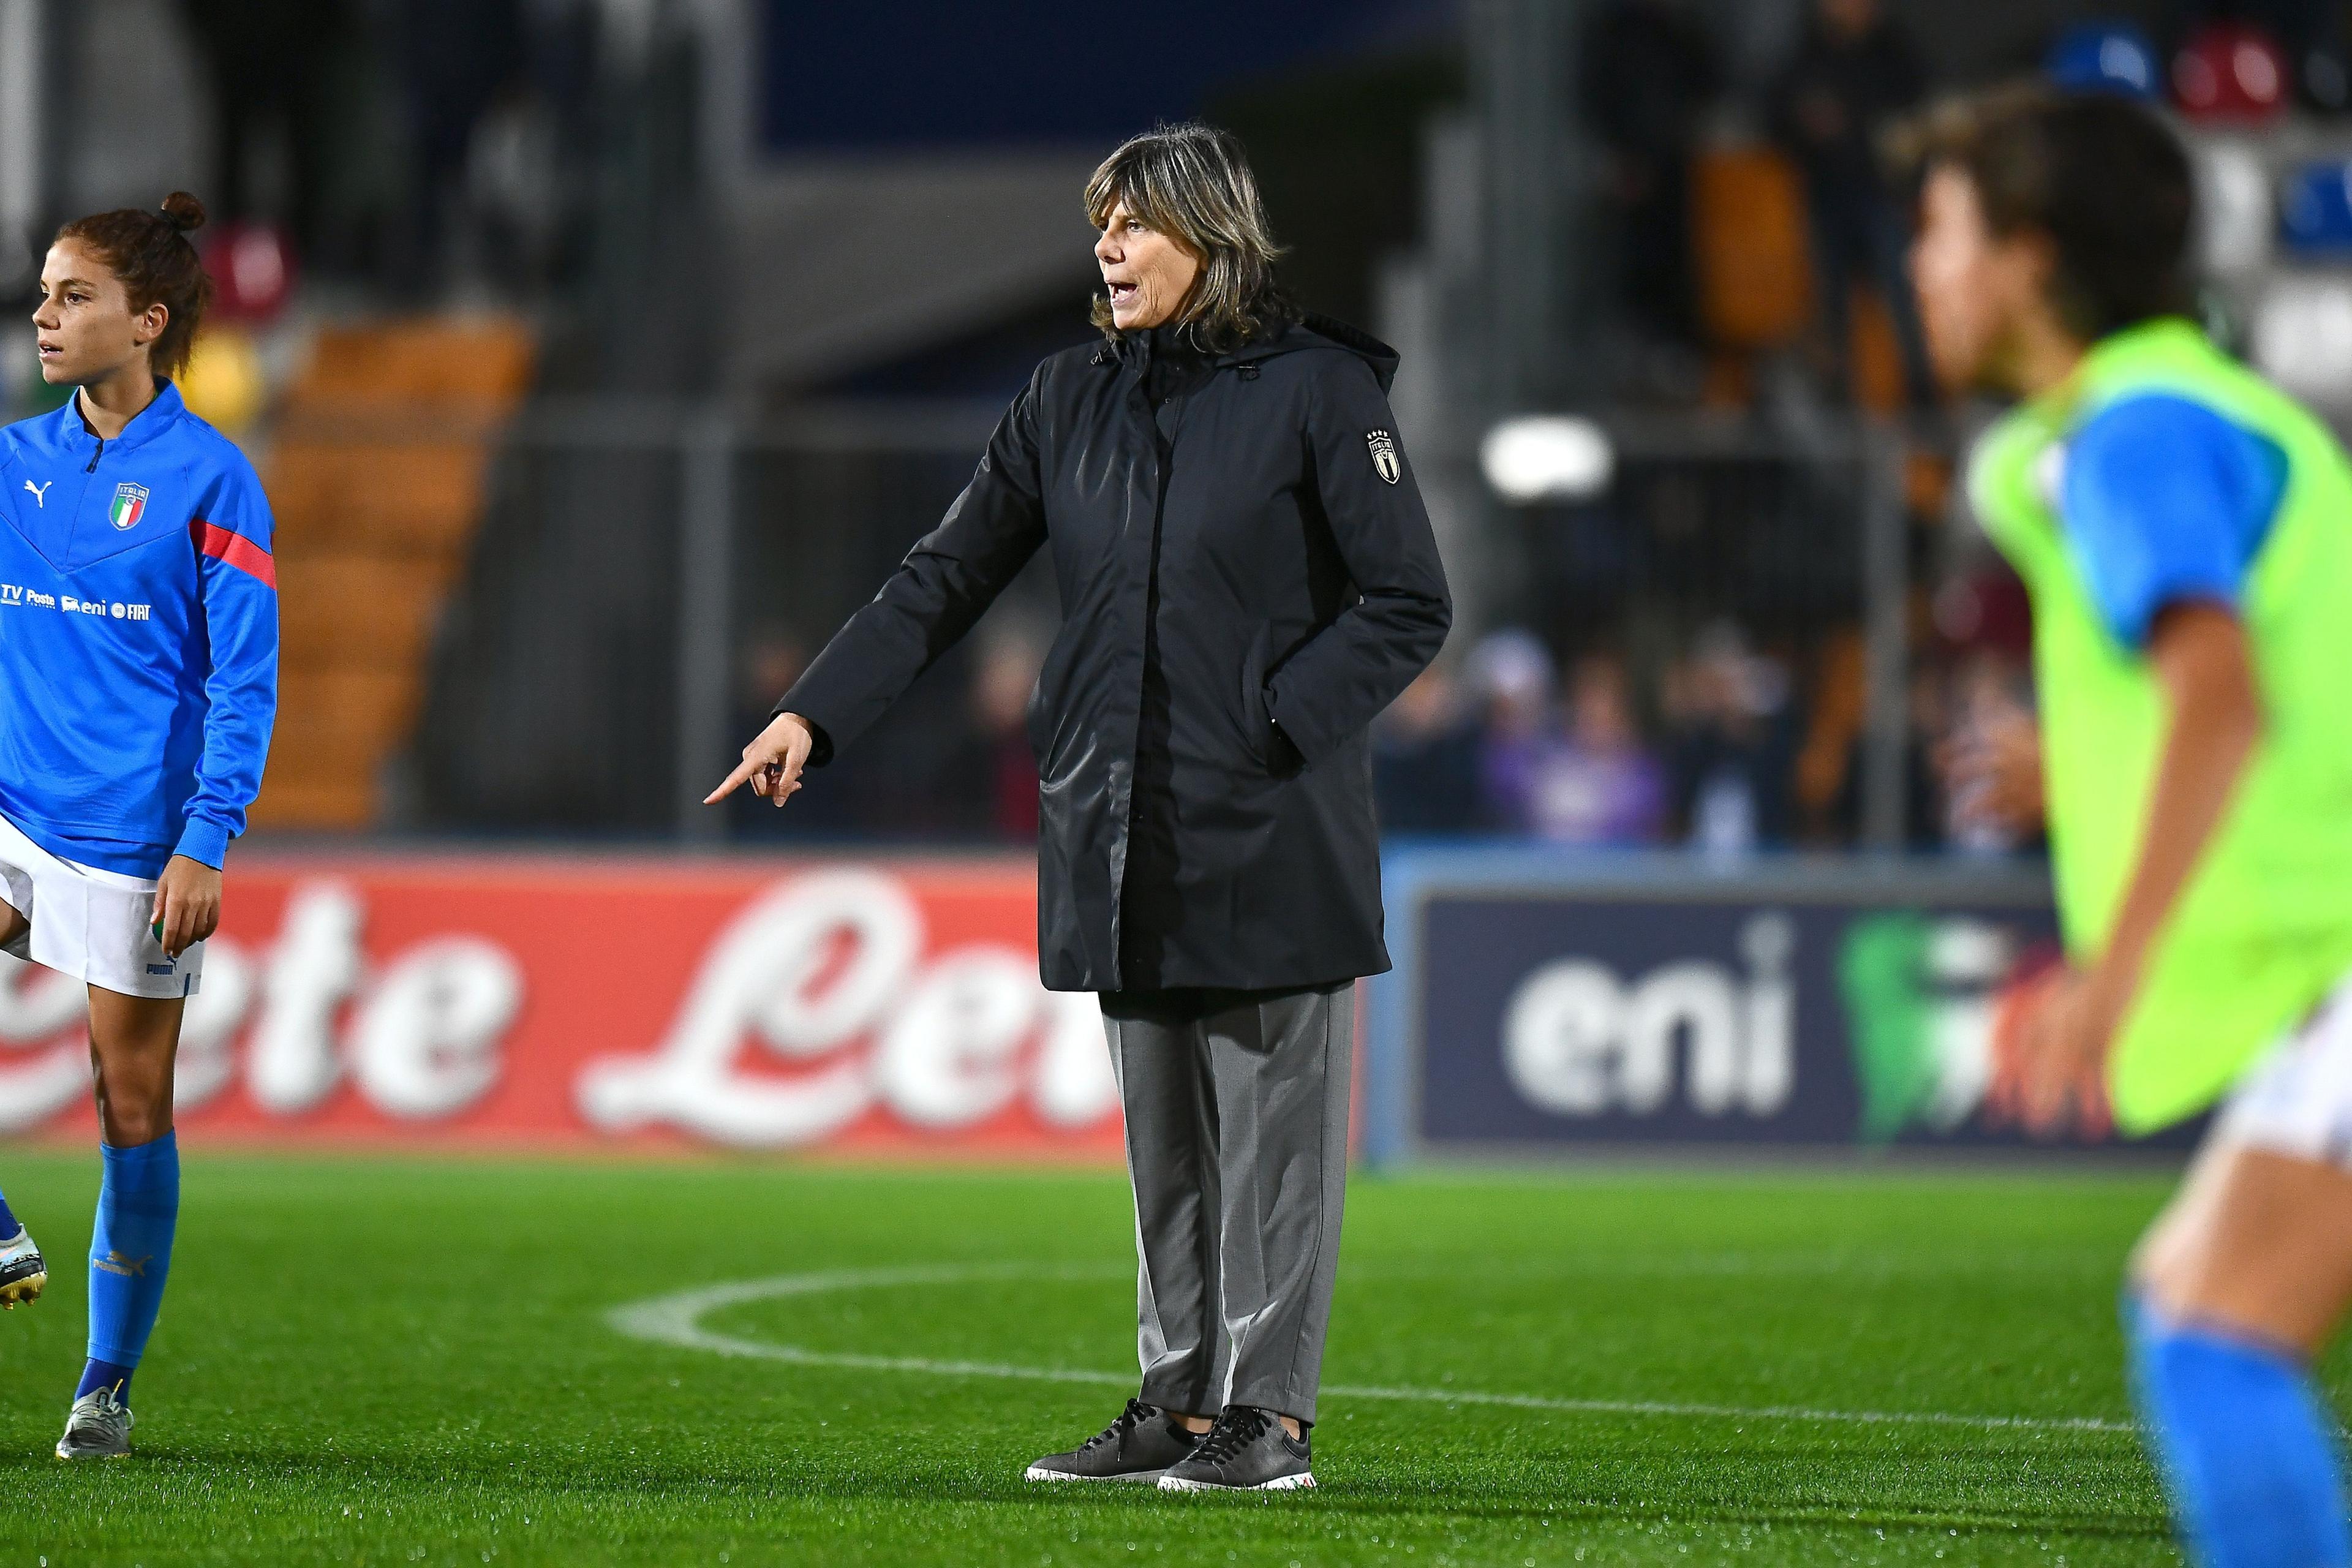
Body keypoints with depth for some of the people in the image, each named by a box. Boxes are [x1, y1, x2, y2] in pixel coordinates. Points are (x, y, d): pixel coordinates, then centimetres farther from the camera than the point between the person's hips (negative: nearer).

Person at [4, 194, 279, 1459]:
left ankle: (109, 1382, 12)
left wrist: (206, 844, -14)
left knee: (133, 1103, 2)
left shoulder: (207, 479, -6)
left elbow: (245, 680, -7)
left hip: (135, 835, -4)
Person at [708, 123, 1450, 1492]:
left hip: (1269, 836, -5)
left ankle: (1271, 1411, 4)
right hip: (1124, 837, 6)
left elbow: (1409, 606, -6)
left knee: (1274, 1122, -1)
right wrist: (816, 715, 5)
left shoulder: (1320, 390, -6)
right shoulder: (1074, 401, 11)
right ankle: (1180, 1402, 15)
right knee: (1163, 1132, 9)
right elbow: (948, 578, 13)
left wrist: (1275, 729, -15)